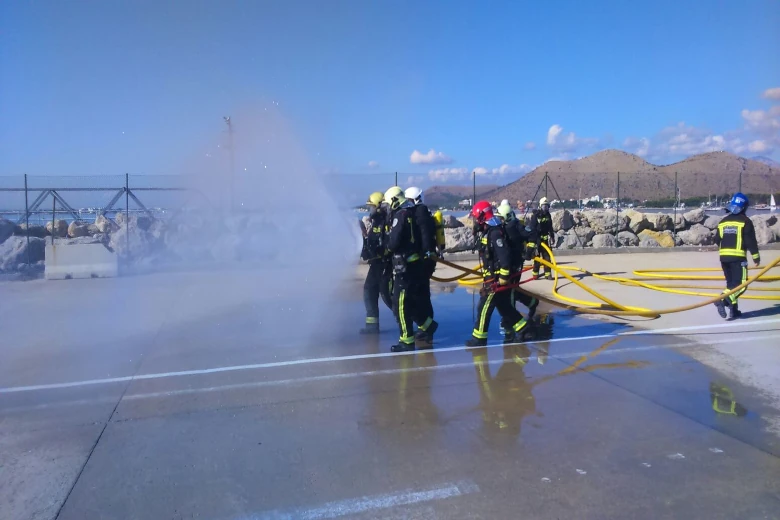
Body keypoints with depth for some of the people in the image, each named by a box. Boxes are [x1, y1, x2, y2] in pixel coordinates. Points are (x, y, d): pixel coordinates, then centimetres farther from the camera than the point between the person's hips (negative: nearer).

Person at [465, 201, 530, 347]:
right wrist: (486, 277, 25)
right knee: (504, 306, 15)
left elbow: (505, 257, -26)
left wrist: (503, 279, -23)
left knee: (484, 307, -2)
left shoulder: (495, 233, -21)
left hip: (497, 279, -10)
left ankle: (479, 338, 7)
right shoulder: (486, 232, 10)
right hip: (491, 277, 10)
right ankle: (525, 329, 24)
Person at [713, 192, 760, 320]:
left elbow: (717, 240, 16)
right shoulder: (745, 221, -5)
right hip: (738, 257, -6)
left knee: (731, 283, 15)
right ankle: (723, 301, -27)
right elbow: (751, 240, -8)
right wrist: (756, 256, 1)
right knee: (740, 284, -6)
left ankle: (733, 310, 14)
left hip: (724, 257, 6)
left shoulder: (723, 222, 12)